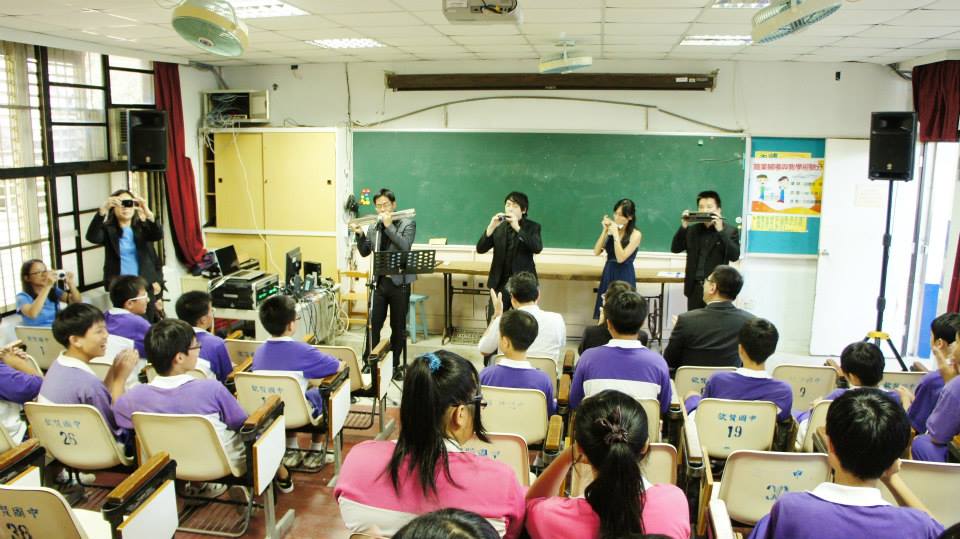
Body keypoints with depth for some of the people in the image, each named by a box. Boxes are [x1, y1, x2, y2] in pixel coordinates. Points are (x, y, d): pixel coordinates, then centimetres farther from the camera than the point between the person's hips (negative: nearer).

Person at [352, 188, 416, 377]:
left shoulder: (408, 223, -3)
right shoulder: (373, 227, 9)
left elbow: (405, 246, -19)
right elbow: (364, 252, 11)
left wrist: (389, 225, -21)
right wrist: (359, 235, -5)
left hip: (399, 282, -3)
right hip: (378, 281, 3)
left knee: (398, 327, 7)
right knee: (373, 325, 4)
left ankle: (395, 365, 20)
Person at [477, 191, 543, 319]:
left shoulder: (532, 227, -1)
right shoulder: (498, 227, 5)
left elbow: (537, 248, -20)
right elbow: (480, 249, -3)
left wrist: (517, 228, -27)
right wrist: (491, 227, -18)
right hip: (500, 282, 2)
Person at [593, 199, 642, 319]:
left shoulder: (635, 235, -10)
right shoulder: (612, 229, 4)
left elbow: (621, 258, -19)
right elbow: (596, 252, -2)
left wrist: (615, 234, -20)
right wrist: (605, 231, -9)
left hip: (624, 277, -5)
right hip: (608, 275, 5)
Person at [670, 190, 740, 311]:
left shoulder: (730, 231, -1)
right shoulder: (692, 229, 10)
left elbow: (734, 256, -14)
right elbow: (675, 249, 4)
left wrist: (720, 231, -21)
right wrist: (683, 227, -8)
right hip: (694, 288, 4)